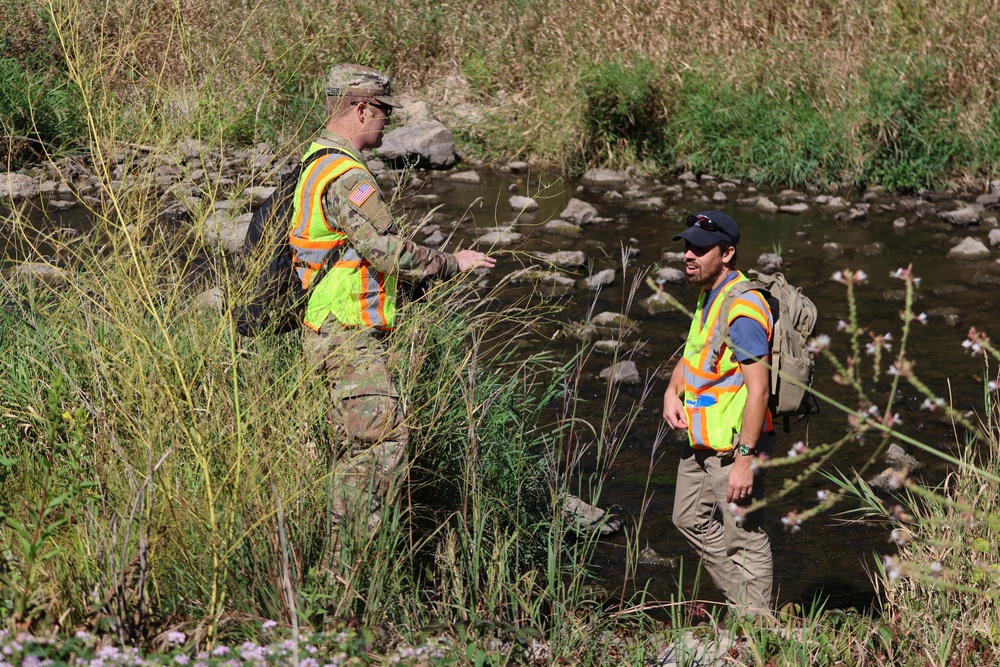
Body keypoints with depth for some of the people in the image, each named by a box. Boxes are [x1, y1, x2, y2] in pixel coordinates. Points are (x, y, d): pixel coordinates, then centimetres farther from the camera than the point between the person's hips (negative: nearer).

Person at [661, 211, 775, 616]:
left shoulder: (742, 311, -24)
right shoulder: (709, 295, 8)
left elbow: (758, 388, -27)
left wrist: (744, 458, -29)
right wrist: (672, 392, 3)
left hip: (734, 442, -11)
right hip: (702, 438, 11)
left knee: (743, 535, -3)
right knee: (691, 518, 21)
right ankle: (741, 602, 34)